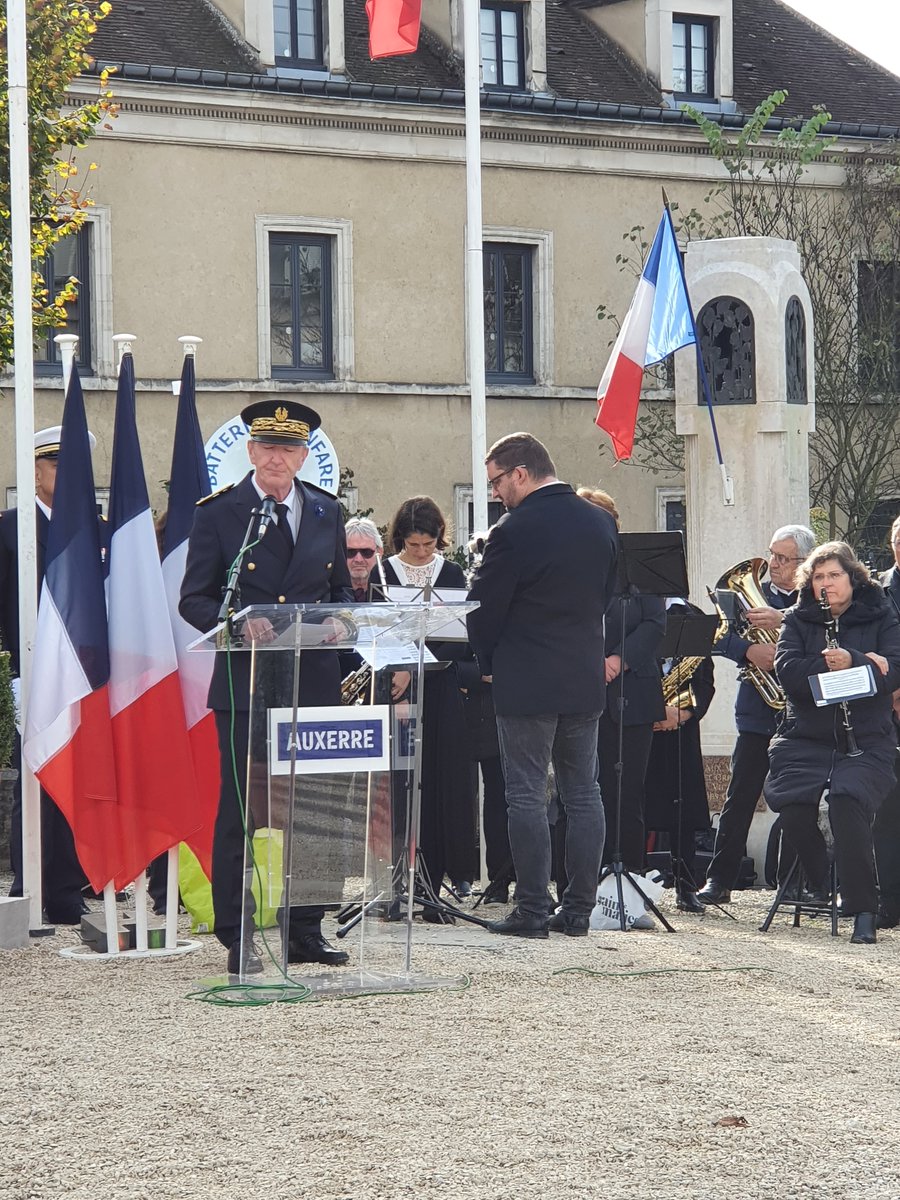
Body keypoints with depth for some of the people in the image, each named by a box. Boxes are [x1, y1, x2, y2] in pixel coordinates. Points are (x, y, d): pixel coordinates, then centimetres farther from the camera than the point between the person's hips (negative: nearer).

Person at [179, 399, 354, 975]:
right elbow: (194, 599, 0)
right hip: (245, 683, -4)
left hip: (315, 683, 4)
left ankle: (305, 931, 15)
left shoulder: (327, 512, 12)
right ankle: (236, 938, 3)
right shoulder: (219, 513, 1)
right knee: (237, 810, -3)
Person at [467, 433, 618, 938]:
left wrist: (488, 664, 8)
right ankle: (579, 909, 12)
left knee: (527, 796, -1)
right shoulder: (602, 523, 5)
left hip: (527, 683, -6)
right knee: (584, 793, 10)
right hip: (587, 679, 6)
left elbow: (484, 610, -9)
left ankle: (533, 910, 0)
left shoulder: (514, 532, -15)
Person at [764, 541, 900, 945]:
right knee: (793, 806, -25)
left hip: (865, 741, -2)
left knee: (847, 802, -30)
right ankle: (818, 888, 3)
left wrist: (850, 661, -22)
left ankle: (863, 911, -23)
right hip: (806, 740, 2)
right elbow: (788, 672, -6)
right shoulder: (798, 620, 12)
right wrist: (864, 662, -15)